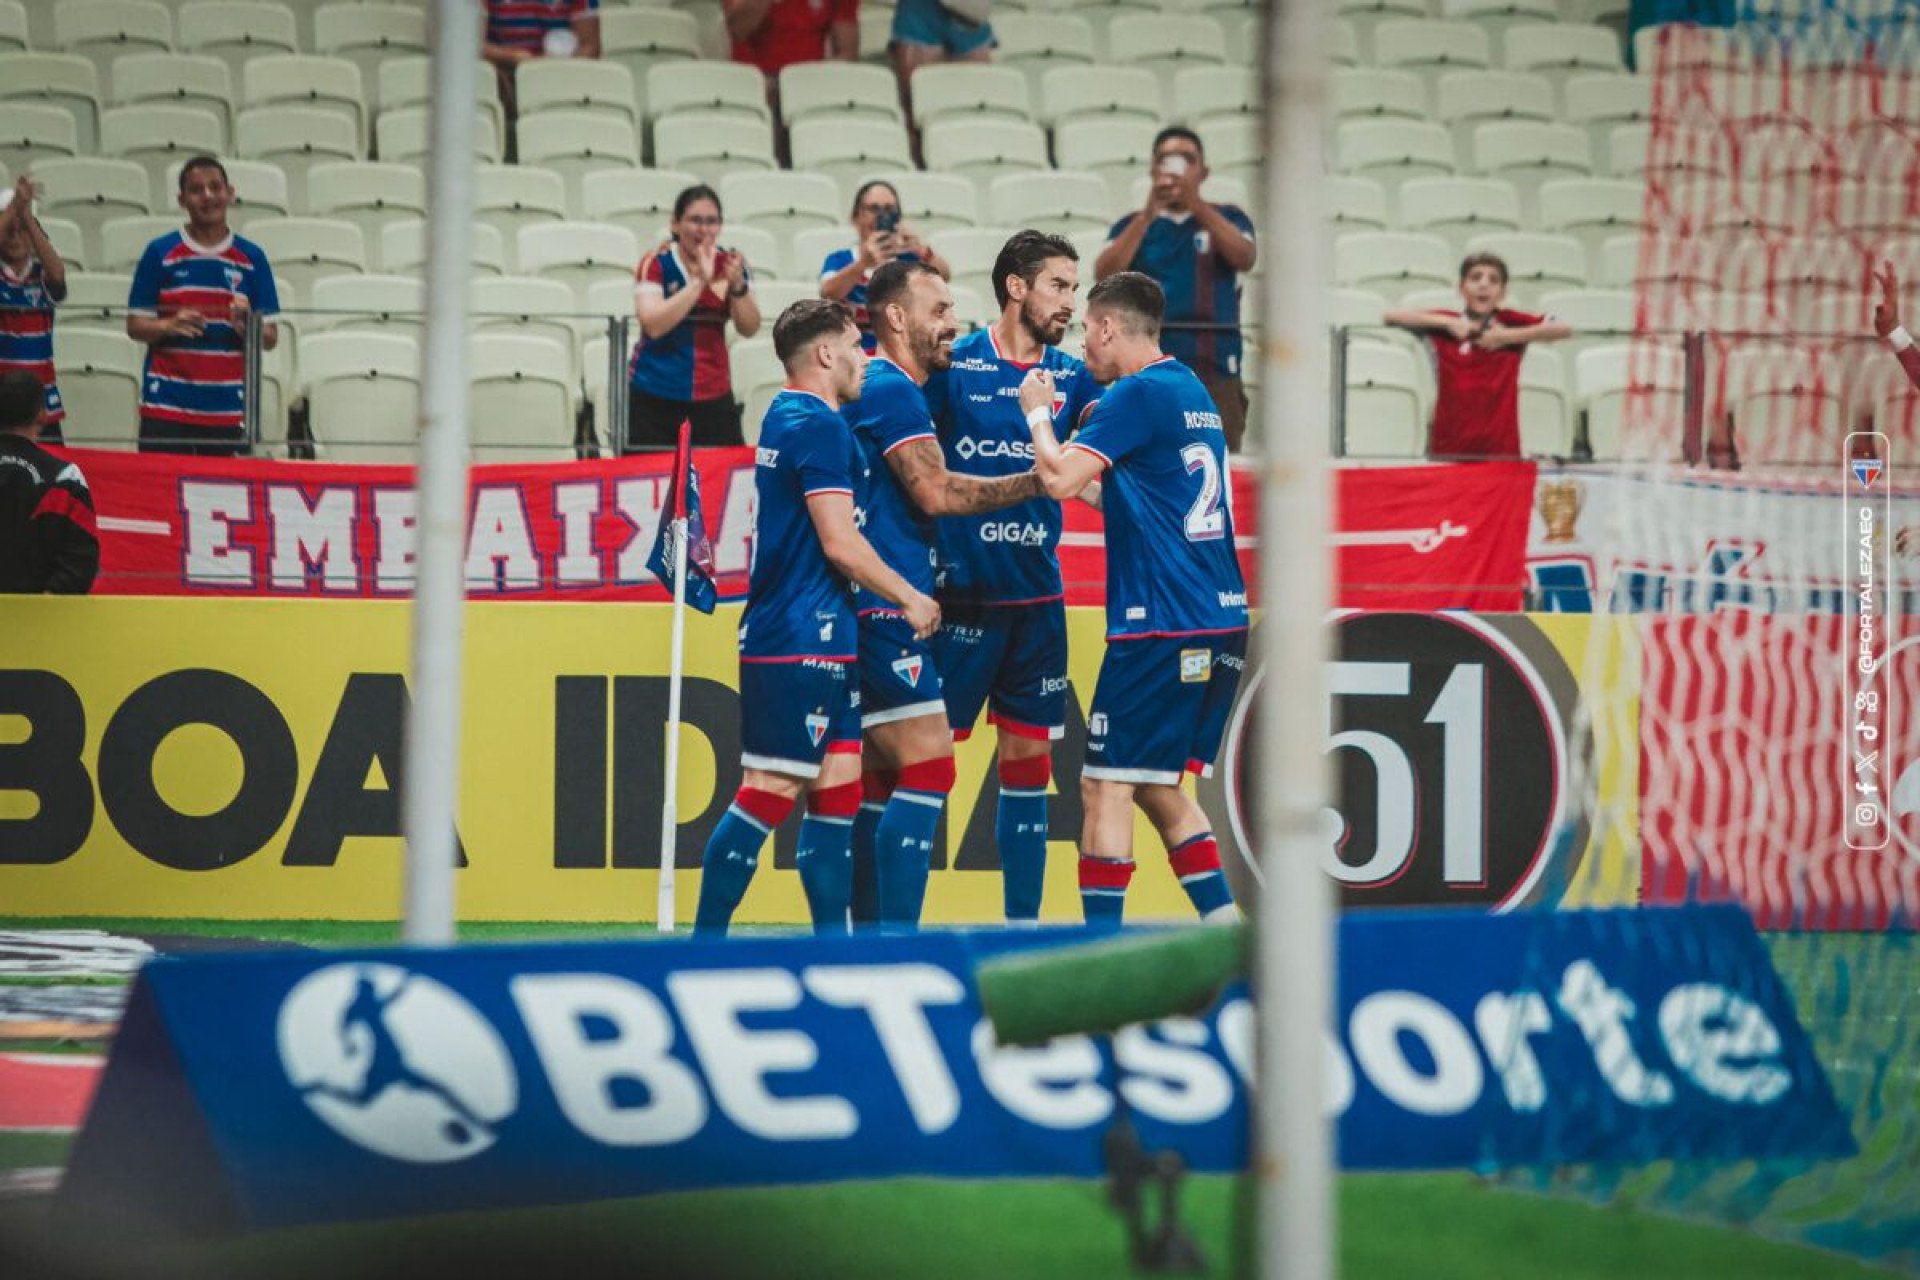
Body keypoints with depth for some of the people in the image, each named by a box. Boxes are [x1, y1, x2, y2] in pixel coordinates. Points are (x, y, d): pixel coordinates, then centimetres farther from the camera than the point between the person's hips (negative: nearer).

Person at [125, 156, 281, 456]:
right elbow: (135, 325, 5)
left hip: (230, 410, 1)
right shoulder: (160, 253, 4)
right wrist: (170, 326, -15)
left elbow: (270, 338, 8)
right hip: (167, 407, -1)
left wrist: (246, 325, -13)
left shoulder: (251, 258, 7)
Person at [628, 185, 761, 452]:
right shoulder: (656, 265, -7)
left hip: (714, 397, 3)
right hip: (656, 399, -3)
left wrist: (737, 286, -19)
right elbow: (653, 325, -19)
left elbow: (749, 329, -2)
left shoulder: (730, 264, 3)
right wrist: (699, 281, -23)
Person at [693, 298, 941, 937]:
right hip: (803, 639, -10)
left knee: (838, 788, 9)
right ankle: (706, 939, -7)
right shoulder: (818, 426, -13)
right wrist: (910, 599, -6)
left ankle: (832, 940, 10)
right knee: (770, 791, -9)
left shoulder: (787, 418, 18)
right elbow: (840, 542, -17)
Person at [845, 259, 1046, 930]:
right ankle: (897, 939, -16)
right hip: (887, 605, -11)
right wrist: (1034, 482, -15)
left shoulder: (883, 389, 20)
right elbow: (935, 492, -19)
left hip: (874, 614, 11)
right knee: (929, 769, -13)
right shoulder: (891, 390, -11)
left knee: (886, 779, 11)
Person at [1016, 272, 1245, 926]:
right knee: (1159, 789, 16)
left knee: (1106, 788, -4)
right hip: (1221, 619, 9)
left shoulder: (1139, 393, -11)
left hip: (1162, 626, -9)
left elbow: (1060, 478, -16)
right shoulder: (1194, 392, 17)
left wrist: (1038, 413, 0)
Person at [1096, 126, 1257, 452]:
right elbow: (1104, 275, -4)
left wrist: (1197, 206, -18)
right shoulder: (1133, 226, 13)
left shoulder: (1227, 218, 12)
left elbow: (1244, 259, -8)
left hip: (1214, 372, 0)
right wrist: (1148, 215, -12)